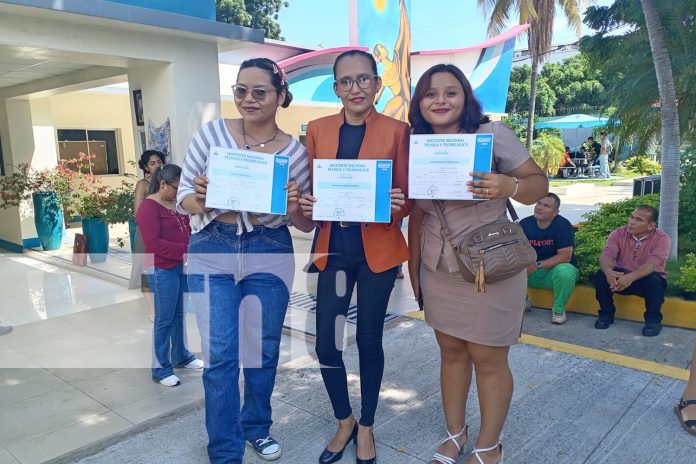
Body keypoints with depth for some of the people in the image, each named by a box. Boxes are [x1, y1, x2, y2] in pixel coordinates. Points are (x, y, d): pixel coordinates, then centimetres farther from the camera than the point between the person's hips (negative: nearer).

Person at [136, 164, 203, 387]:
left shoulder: (176, 203, 10)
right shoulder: (148, 207, -13)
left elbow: (186, 229, 18)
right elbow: (153, 243, -20)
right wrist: (184, 251, -22)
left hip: (182, 267, 8)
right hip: (163, 271, -7)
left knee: (179, 315, 17)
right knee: (164, 319, 1)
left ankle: (181, 356, 32)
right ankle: (161, 369, 12)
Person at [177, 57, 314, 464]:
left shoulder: (295, 151, -2)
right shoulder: (212, 133, -3)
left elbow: (307, 225, 2)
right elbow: (184, 198, 2)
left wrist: (294, 208, -20)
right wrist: (199, 199, -21)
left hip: (269, 255, 1)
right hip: (212, 252, 0)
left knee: (263, 351, 13)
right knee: (220, 357, 2)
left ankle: (257, 427, 39)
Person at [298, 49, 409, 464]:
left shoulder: (396, 131, -2)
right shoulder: (318, 130, 6)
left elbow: (406, 196, -1)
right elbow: (309, 189, 9)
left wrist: (395, 205, -23)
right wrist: (306, 204, -13)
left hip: (378, 248, -2)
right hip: (333, 247, 3)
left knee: (369, 339, 10)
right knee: (326, 343, 4)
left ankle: (366, 427, 33)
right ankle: (344, 421, 31)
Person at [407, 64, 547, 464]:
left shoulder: (492, 133, -10)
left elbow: (539, 183, -8)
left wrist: (509, 186, -30)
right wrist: (414, 265, 15)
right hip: (437, 271, 5)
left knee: (488, 360, 7)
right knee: (451, 352, 16)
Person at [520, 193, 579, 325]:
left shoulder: (563, 225, -16)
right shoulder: (525, 224, -5)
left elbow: (565, 256, -23)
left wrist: (537, 265, -29)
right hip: (531, 274, 4)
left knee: (565, 271, -38)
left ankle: (558, 309, -10)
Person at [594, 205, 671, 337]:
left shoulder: (662, 239, -15)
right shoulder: (618, 234, -8)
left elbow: (652, 264, -32)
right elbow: (606, 255, -24)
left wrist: (631, 277, -50)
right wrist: (608, 271, -48)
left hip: (646, 280, -2)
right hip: (621, 277, 2)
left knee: (654, 280, -35)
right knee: (601, 275, -26)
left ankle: (654, 320, -14)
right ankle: (606, 314, -5)